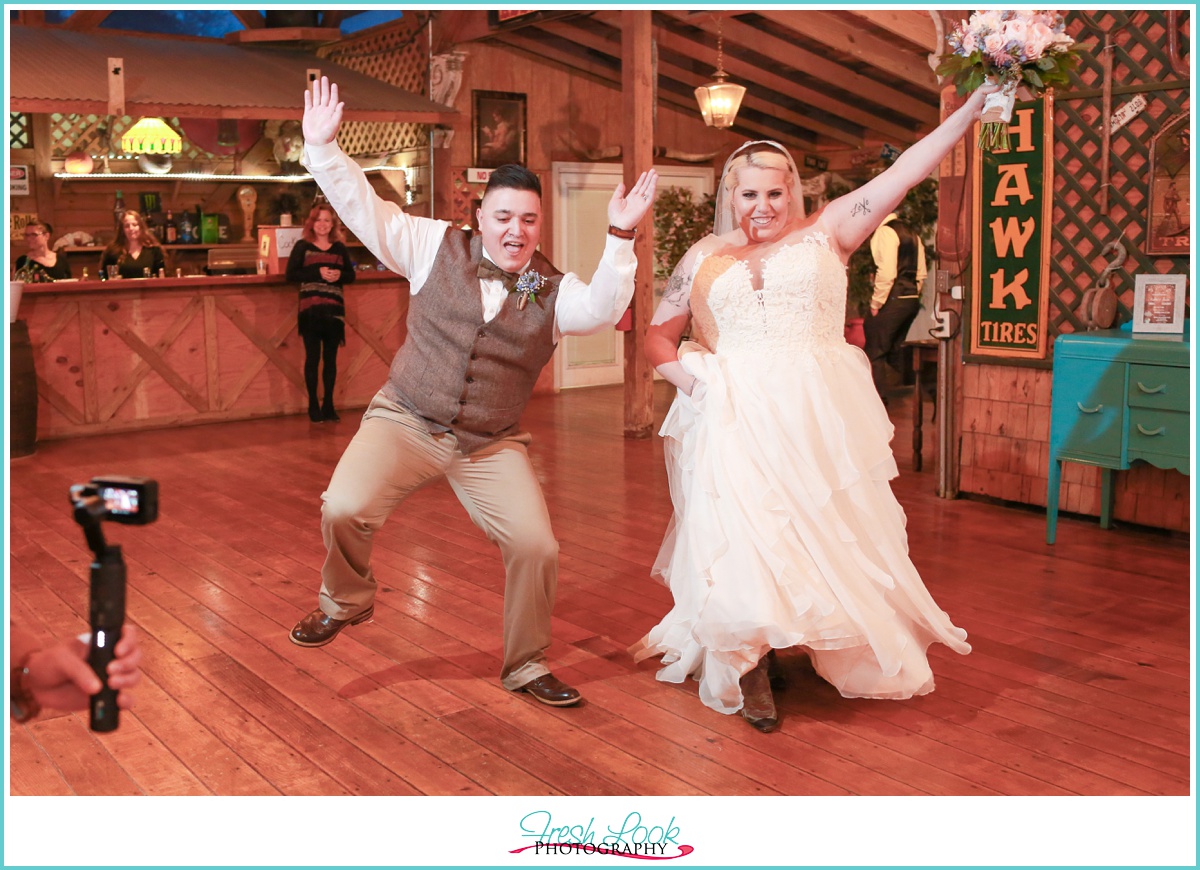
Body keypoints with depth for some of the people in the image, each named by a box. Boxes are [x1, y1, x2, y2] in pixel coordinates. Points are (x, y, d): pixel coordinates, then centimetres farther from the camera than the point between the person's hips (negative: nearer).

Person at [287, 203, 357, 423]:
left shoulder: (340, 248, 11)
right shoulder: (302, 246, 2)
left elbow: (351, 275, 12)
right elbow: (291, 274, -6)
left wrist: (339, 275, -10)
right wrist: (318, 273, -17)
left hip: (334, 310, 3)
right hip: (310, 309, -3)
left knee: (331, 358, 6)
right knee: (312, 357, 0)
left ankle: (329, 405, 14)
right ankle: (313, 405, 9)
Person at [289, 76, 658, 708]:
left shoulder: (553, 290, -1)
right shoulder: (437, 247, -1)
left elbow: (602, 310, -21)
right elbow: (364, 208, -4)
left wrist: (620, 237, -33)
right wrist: (322, 148, -16)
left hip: (493, 445, 1)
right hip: (405, 423, -1)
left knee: (537, 547, -7)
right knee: (343, 509, -22)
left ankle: (525, 667, 19)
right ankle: (345, 600, 14)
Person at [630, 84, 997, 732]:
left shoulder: (826, 234, 10)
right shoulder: (705, 259, 14)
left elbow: (907, 170, 5)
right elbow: (657, 336, 17)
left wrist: (972, 107, -1)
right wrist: (687, 376, -3)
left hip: (816, 415, 0)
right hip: (736, 418, 1)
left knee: (828, 532, 2)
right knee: (741, 534, -8)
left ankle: (841, 650, 21)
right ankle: (751, 664, 6)